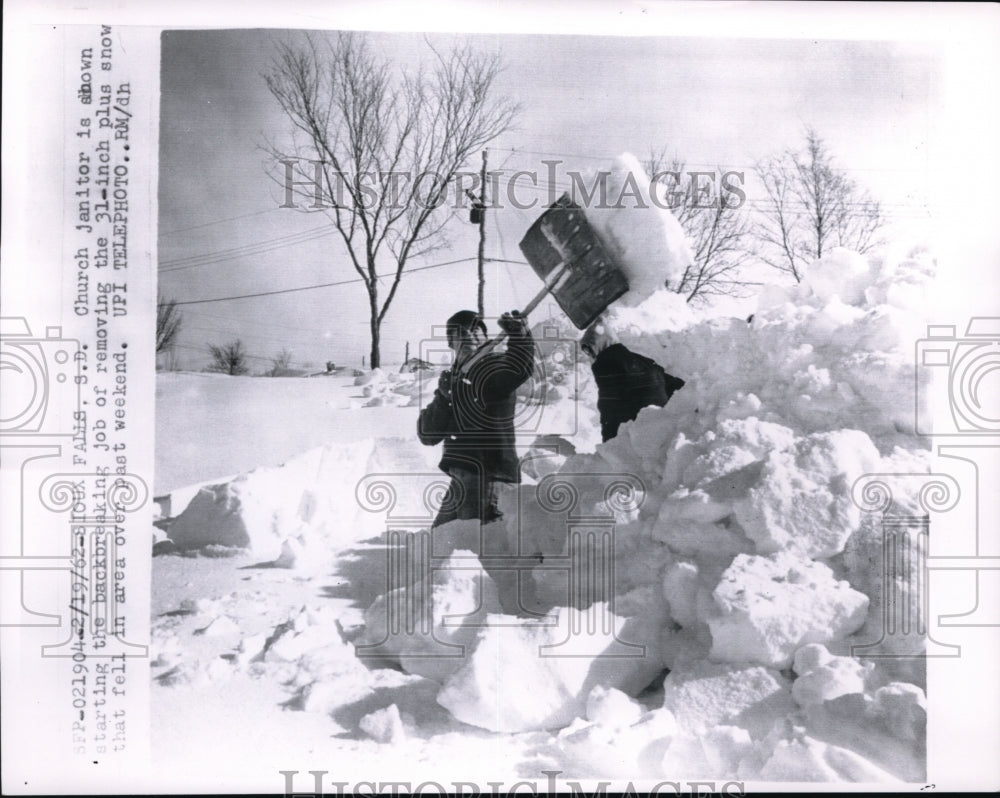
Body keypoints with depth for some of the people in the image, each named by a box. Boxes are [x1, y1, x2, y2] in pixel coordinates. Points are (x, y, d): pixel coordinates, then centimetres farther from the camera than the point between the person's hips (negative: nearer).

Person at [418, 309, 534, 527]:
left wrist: (519, 337, -47)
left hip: (484, 473, -9)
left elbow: (518, 369, -32)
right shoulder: (454, 379, 15)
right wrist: (442, 399, -6)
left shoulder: (492, 366, -6)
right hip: (461, 478, 9)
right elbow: (428, 435, 8)